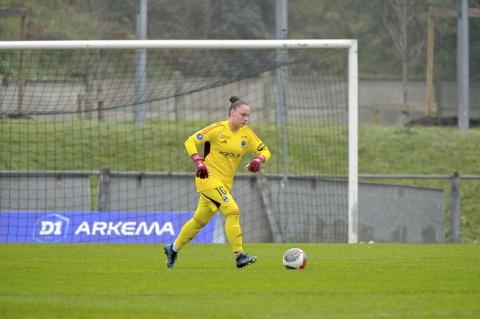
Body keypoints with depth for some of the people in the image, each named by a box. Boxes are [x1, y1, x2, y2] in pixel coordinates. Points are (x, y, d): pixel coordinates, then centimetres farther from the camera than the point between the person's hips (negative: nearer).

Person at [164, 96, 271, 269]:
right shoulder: (218, 129, -11)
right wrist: (199, 163, -21)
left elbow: (265, 151, 10)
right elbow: (190, 142, -7)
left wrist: (258, 160, -13)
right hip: (209, 177, -7)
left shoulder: (247, 134, 4)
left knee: (199, 220, 15)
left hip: (225, 183, 7)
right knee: (233, 211, -22)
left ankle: (173, 249, 32)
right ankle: (239, 256, -23)